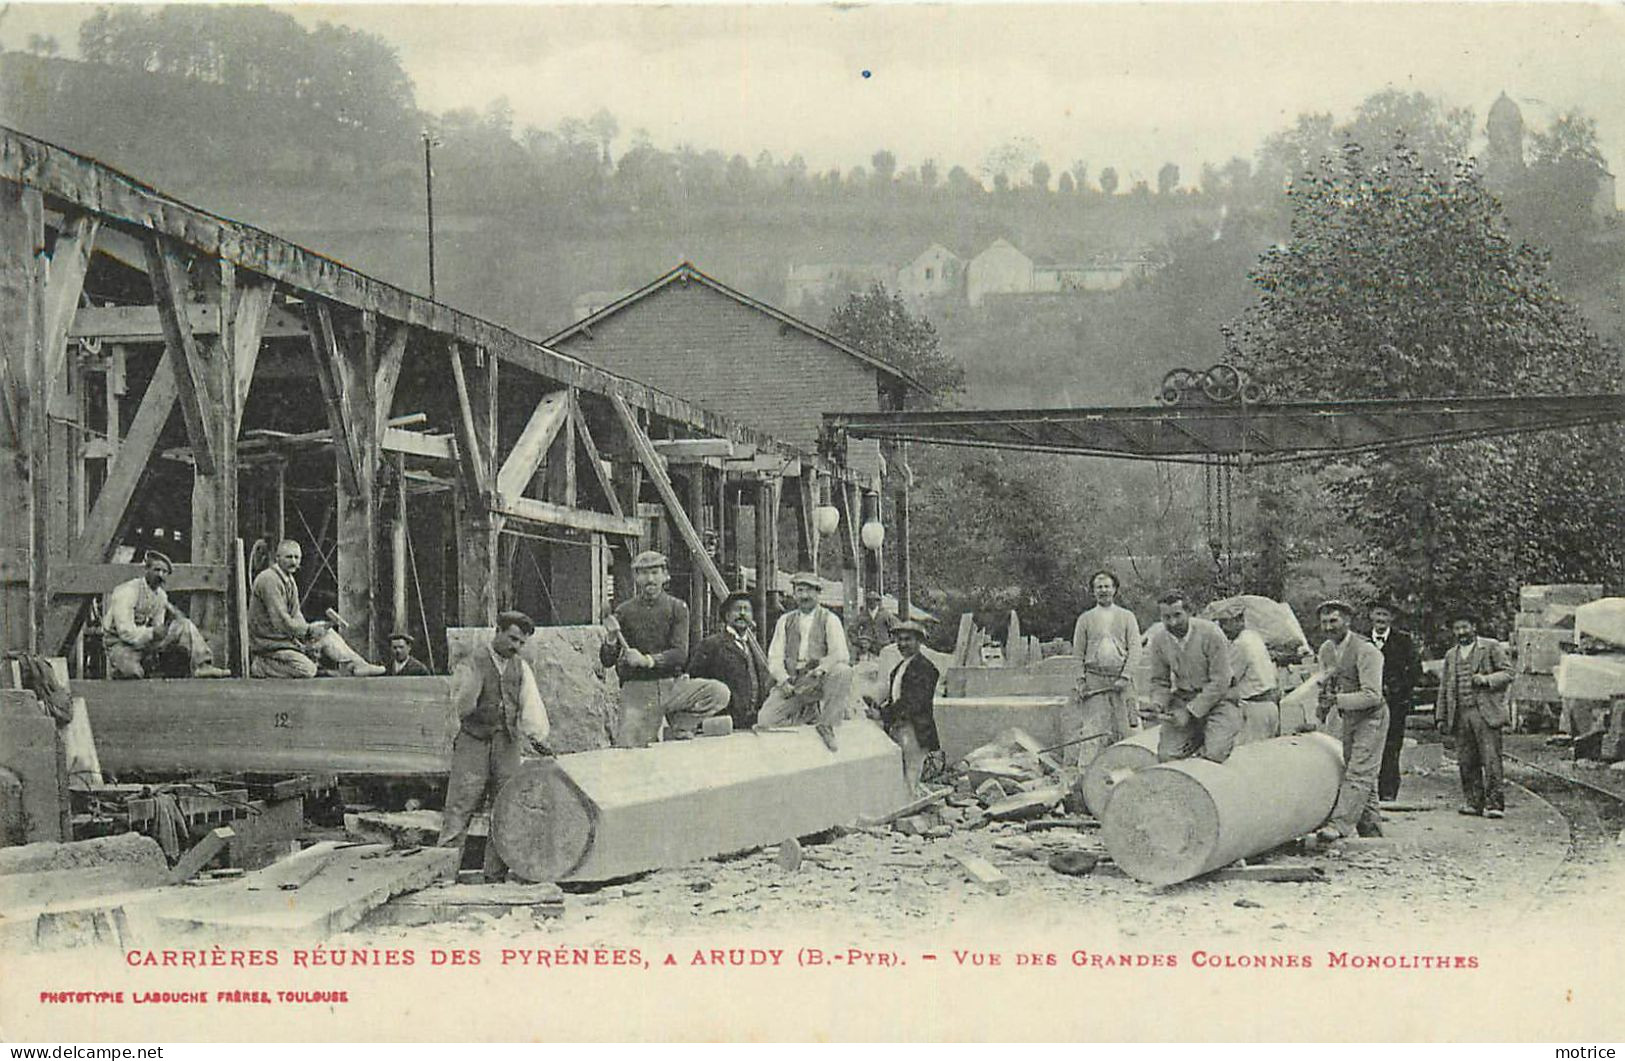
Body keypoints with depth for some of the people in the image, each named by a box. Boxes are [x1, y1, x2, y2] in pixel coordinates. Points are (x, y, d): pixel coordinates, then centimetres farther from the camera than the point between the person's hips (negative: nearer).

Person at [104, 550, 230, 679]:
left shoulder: (161, 596, 6)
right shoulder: (127, 592, -18)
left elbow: (158, 629, 9)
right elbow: (125, 632, -26)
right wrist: (152, 633, -37)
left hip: (146, 639, 7)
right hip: (121, 643, -7)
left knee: (185, 625, -9)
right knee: (130, 671, -39)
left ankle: (202, 666, -15)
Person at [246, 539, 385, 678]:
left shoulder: (290, 581, 12)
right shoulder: (269, 580, -20)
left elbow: (296, 615, 11)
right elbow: (280, 620, -25)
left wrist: (309, 642, -3)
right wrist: (308, 630, -25)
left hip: (286, 636, 10)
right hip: (269, 644, -10)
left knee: (326, 633, 9)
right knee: (307, 669, -21)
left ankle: (357, 665, 9)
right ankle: (260, 666, -7)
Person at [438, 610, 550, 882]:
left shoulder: (521, 669, 13)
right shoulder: (471, 664, 0)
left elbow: (531, 706, 0)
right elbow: (461, 707, -4)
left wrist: (538, 737, -11)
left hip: (507, 745, 4)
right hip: (473, 742, -4)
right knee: (460, 808, -7)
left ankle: (496, 875, 11)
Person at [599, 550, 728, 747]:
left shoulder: (677, 608, 4)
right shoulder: (625, 612, 6)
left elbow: (680, 654, -8)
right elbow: (606, 661, 4)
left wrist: (647, 660, -23)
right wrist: (611, 640, -17)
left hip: (672, 685, 1)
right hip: (637, 689, -1)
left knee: (719, 692, -21)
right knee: (628, 751, -15)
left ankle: (679, 731, -3)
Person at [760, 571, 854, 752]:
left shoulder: (829, 619, 5)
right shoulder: (785, 621, 15)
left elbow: (841, 655, -8)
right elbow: (774, 658, 9)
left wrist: (818, 671, -25)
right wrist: (784, 680, -10)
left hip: (820, 681, -2)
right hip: (791, 682, 3)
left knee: (843, 671, -35)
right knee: (765, 720, -20)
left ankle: (827, 723, -20)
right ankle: (810, 712, 5)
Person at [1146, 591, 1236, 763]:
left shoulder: (1211, 634, -17)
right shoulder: (1159, 639, -2)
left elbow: (1219, 682, -16)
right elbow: (1159, 681, 10)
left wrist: (1190, 712, -19)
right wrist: (1158, 702, -14)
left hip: (1217, 699, -4)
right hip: (1182, 699, 4)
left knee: (1215, 754, -24)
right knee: (1166, 756, -11)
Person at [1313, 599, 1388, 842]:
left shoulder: (1366, 651, -21)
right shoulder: (1326, 650, 3)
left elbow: (1372, 695, -25)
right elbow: (1325, 683, 18)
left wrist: (1338, 699, -31)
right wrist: (1324, 704, -2)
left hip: (1371, 717, -8)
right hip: (1348, 718, 8)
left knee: (1359, 773, -14)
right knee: (1359, 774, 11)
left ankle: (1340, 825, -23)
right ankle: (1371, 829, 19)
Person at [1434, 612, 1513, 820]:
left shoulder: (1492, 647, 5)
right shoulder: (1451, 655, 20)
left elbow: (1508, 673, 0)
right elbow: (1444, 688, 21)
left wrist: (1486, 679, -17)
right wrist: (1441, 717, 15)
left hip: (1486, 713, -5)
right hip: (1460, 715, 5)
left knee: (1490, 759, -9)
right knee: (1467, 762, 3)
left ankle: (1494, 803, -7)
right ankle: (1474, 802, 10)